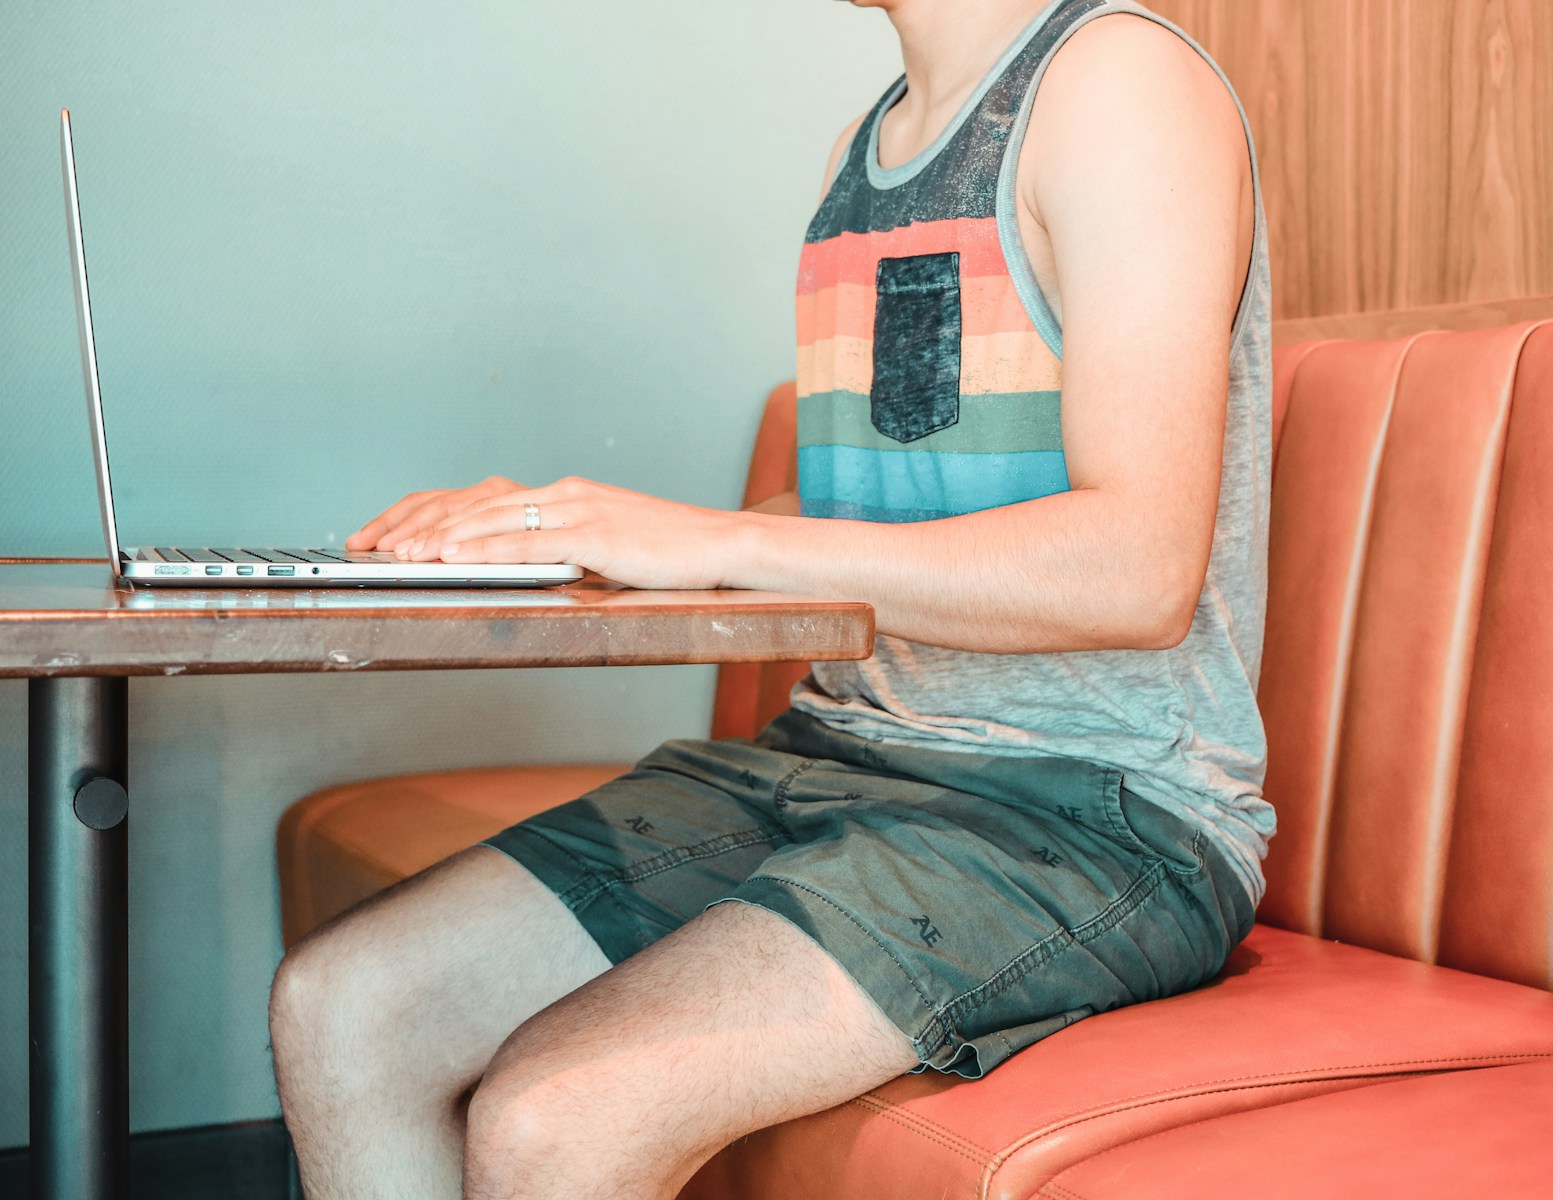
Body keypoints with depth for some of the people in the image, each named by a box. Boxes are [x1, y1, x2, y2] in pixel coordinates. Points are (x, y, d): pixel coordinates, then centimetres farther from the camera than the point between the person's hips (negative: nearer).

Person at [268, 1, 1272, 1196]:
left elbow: (1139, 570, -20)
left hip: (1093, 815, -8)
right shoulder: (866, 151, 18)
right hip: (838, 750, 8)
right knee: (339, 1007, -6)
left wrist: (714, 540, -21)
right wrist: (553, 537, 6)